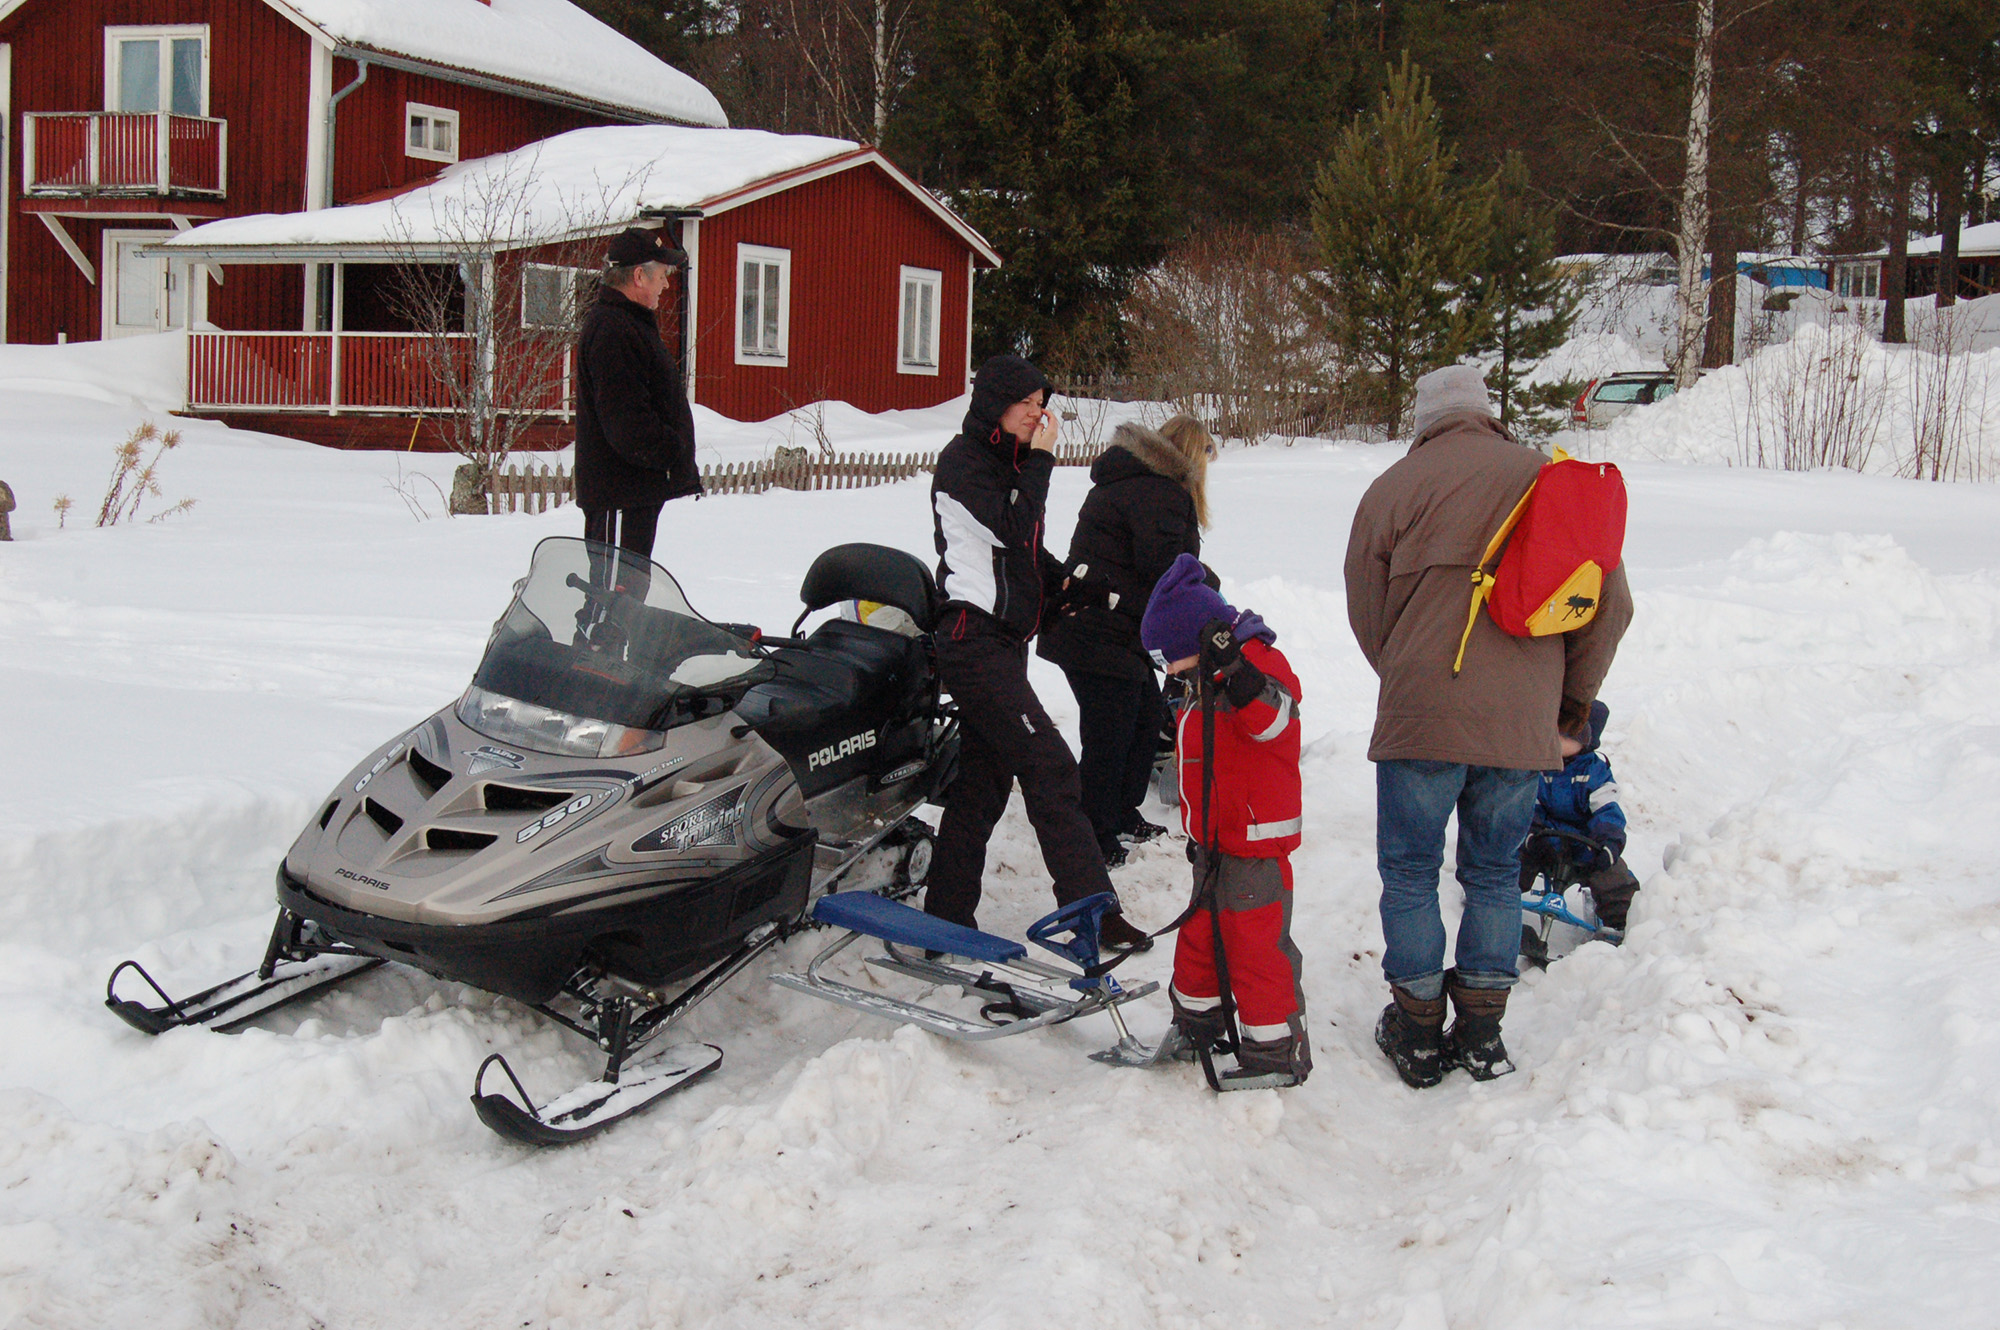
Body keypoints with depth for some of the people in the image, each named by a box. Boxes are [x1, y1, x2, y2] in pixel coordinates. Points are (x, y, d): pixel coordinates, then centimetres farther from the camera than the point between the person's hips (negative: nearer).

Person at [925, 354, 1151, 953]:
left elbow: (1028, 551, 23)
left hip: (1002, 642, 10)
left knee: (984, 777, 11)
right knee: (1050, 769, -13)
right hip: (975, 638, -10)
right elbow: (1012, 529, -20)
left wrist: (1070, 582, 7)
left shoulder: (1006, 461, 18)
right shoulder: (963, 460, -10)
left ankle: (947, 913, 16)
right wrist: (1041, 460, -12)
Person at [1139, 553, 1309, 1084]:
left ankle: (1277, 1050, 4)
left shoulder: (1264, 669, -15)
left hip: (1256, 845, -10)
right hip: (1214, 844, 10)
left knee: (1255, 946, -5)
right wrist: (1199, 832, 28)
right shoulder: (1208, 687, 14)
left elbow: (1269, 718, -37)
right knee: (1198, 934, 20)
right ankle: (1196, 1022, 37)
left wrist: (1237, 665, -49)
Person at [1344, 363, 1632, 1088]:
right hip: (1524, 723, 3)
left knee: (1410, 872, 11)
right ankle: (1481, 1029, 20)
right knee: (1495, 873, 17)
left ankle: (1418, 1032, 16)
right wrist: (1572, 703, 19)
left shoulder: (1396, 486, 1)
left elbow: (1366, 613, 7)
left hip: (1422, 717, -3)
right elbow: (1612, 603, 9)